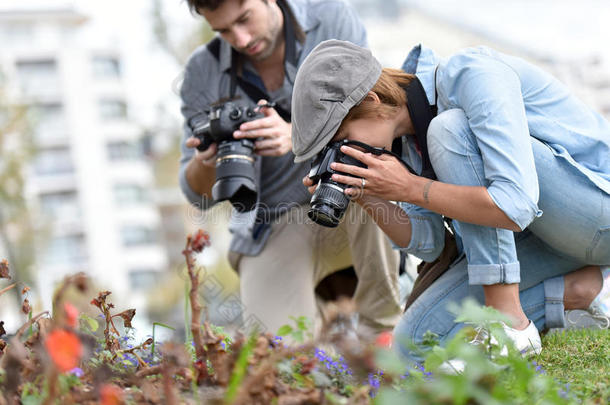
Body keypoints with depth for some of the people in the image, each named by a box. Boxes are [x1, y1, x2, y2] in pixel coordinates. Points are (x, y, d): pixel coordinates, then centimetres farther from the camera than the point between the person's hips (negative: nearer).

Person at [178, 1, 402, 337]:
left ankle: (382, 326, -14)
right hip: (273, 227, 0)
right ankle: (308, 303, 12)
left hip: (351, 209, 0)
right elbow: (199, 195, 0)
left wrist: (296, 134, -35)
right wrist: (205, 163, -25)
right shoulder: (203, 71, -4)